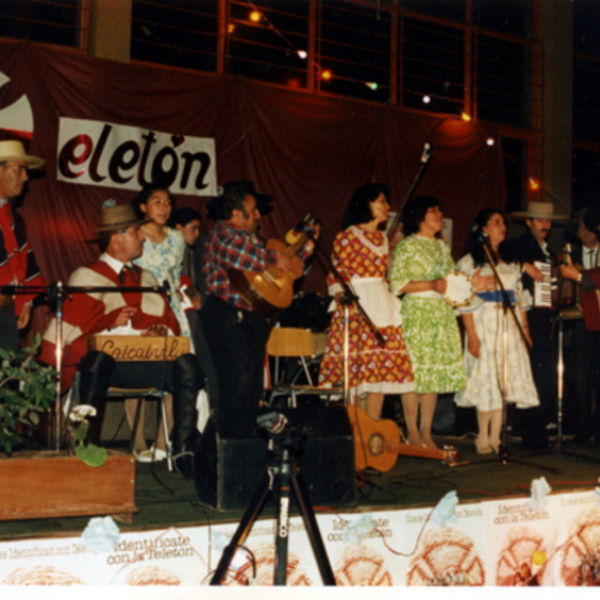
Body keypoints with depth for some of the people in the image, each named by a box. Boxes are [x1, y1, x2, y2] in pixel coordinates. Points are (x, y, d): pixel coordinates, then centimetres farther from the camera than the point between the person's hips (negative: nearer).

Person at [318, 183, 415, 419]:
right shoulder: (347, 236, -2)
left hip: (383, 308, 7)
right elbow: (336, 275, -6)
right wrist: (341, 296, -21)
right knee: (355, 367, -7)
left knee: (382, 368, 2)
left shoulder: (382, 238, 18)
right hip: (356, 305, -7)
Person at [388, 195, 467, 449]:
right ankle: (412, 433, 1)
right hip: (416, 312, -7)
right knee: (413, 371, -7)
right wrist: (430, 285, -16)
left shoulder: (442, 247, 19)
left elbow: (452, 278, 25)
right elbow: (396, 284, -11)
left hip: (442, 314, 7)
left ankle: (426, 433, 11)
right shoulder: (406, 246, -3)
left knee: (435, 372, 4)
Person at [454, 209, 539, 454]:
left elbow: (520, 297, 16)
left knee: (505, 380, 2)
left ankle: (495, 436, 7)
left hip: (509, 325, 5)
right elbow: (465, 302, -8)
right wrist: (472, 336, -15)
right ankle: (483, 437, 5)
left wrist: (525, 328, 7)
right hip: (484, 324, -5)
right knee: (486, 379, -5)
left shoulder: (511, 262, 16)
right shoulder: (470, 262, -2)